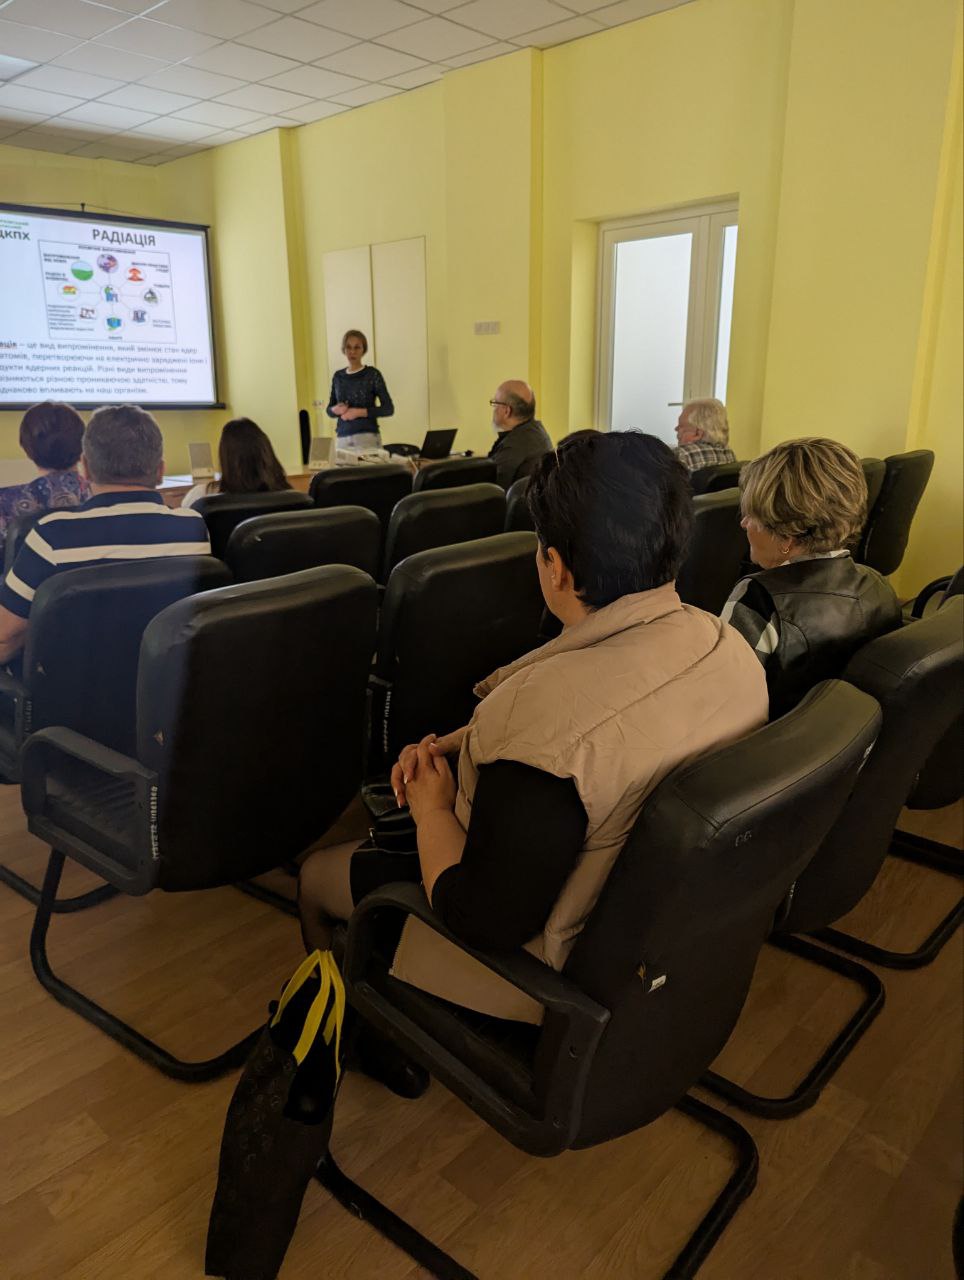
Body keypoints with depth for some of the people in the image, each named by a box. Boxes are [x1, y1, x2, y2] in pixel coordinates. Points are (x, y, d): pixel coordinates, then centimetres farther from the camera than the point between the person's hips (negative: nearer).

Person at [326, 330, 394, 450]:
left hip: (367, 437, -4)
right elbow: (329, 410, 18)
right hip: (342, 438, 4)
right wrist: (336, 410, -4)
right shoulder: (338, 376, 12)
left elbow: (389, 409, -6)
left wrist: (360, 412, -14)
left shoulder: (372, 374, -1)